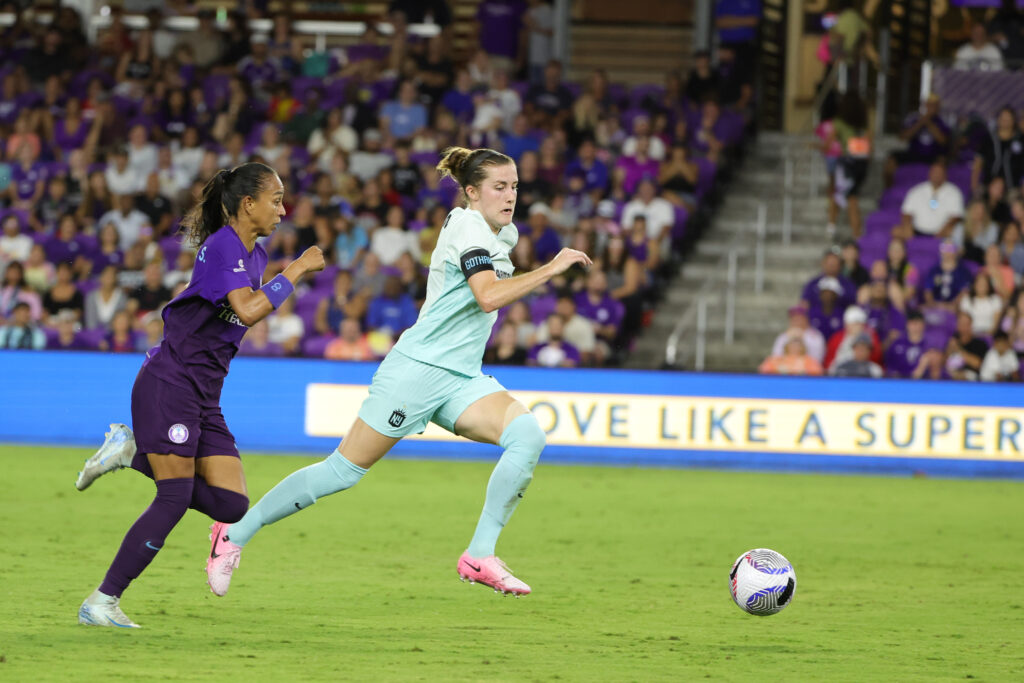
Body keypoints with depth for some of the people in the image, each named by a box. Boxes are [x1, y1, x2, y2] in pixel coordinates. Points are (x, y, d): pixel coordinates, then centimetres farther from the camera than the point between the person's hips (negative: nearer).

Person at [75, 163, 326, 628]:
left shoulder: (253, 254, 14)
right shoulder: (223, 245, -13)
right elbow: (247, 311, -28)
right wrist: (295, 272, -19)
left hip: (204, 397, 9)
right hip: (168, 385, -9)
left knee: (230, 505, -3)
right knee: (175, 498, -14)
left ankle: (133, 453, 11)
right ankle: (102, 603, -7)